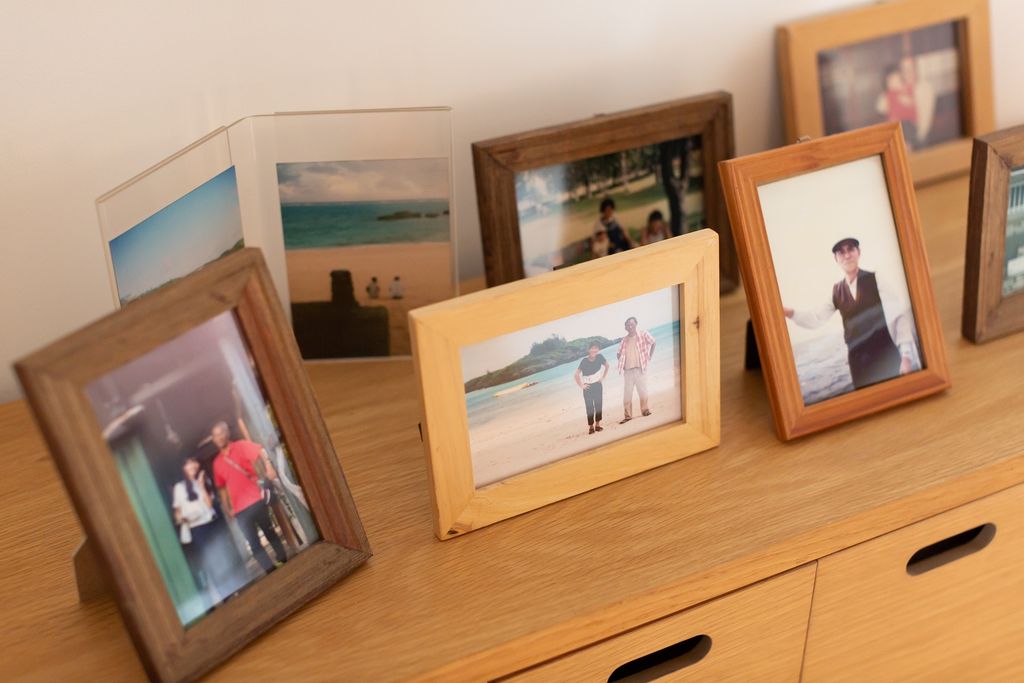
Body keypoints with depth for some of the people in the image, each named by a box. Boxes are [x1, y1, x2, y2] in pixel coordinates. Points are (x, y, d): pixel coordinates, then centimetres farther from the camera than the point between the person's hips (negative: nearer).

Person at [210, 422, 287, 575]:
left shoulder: (241, 446, -2)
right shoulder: (217, 463, 11)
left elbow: (260, 451, -21)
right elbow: (222, 488, 18)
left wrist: (268, 467, -39)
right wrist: (227, 508, 14)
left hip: (256, 500, -4)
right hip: (240, 509, 4)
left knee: (270, 533, 8)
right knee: (254, 544, 2)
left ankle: (285, 564, 17)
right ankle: (273, 572, 6)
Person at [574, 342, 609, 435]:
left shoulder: (600, 357, -10)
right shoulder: (584, 361, -18)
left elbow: (607, 366, 10)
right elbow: (576, 375, -16)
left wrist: (603, 377, 5)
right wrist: (581, 385, -15)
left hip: (598, 385, 3)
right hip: (588, 387, -3)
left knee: (598, 404, 3)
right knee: (589, 407, -1)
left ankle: (597, 424, 14)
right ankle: (591, 426, 5)